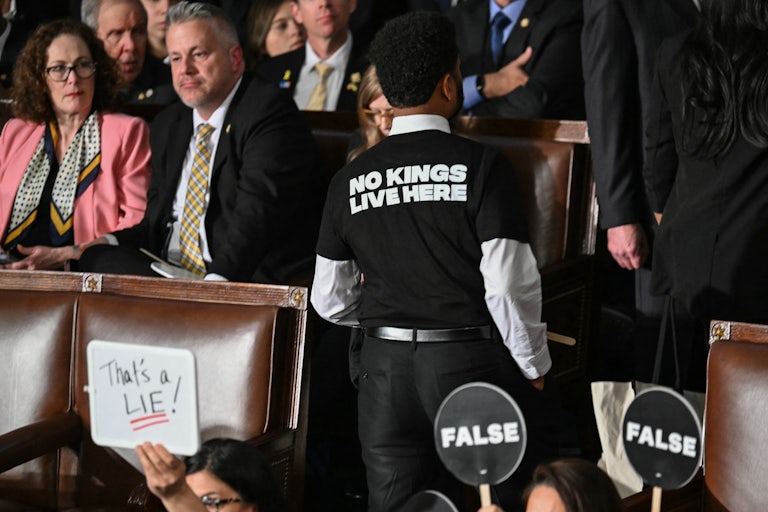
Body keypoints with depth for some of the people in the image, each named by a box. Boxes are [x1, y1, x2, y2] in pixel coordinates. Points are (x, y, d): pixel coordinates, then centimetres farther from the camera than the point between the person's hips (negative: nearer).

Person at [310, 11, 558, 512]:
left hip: (386, 370, 4)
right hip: (472, 359, -4)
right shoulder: (481, 165, -10)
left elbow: (331, 301, 9)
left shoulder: (349, 180, 4)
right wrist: (535, 367, -1)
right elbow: (509, 284, -14)